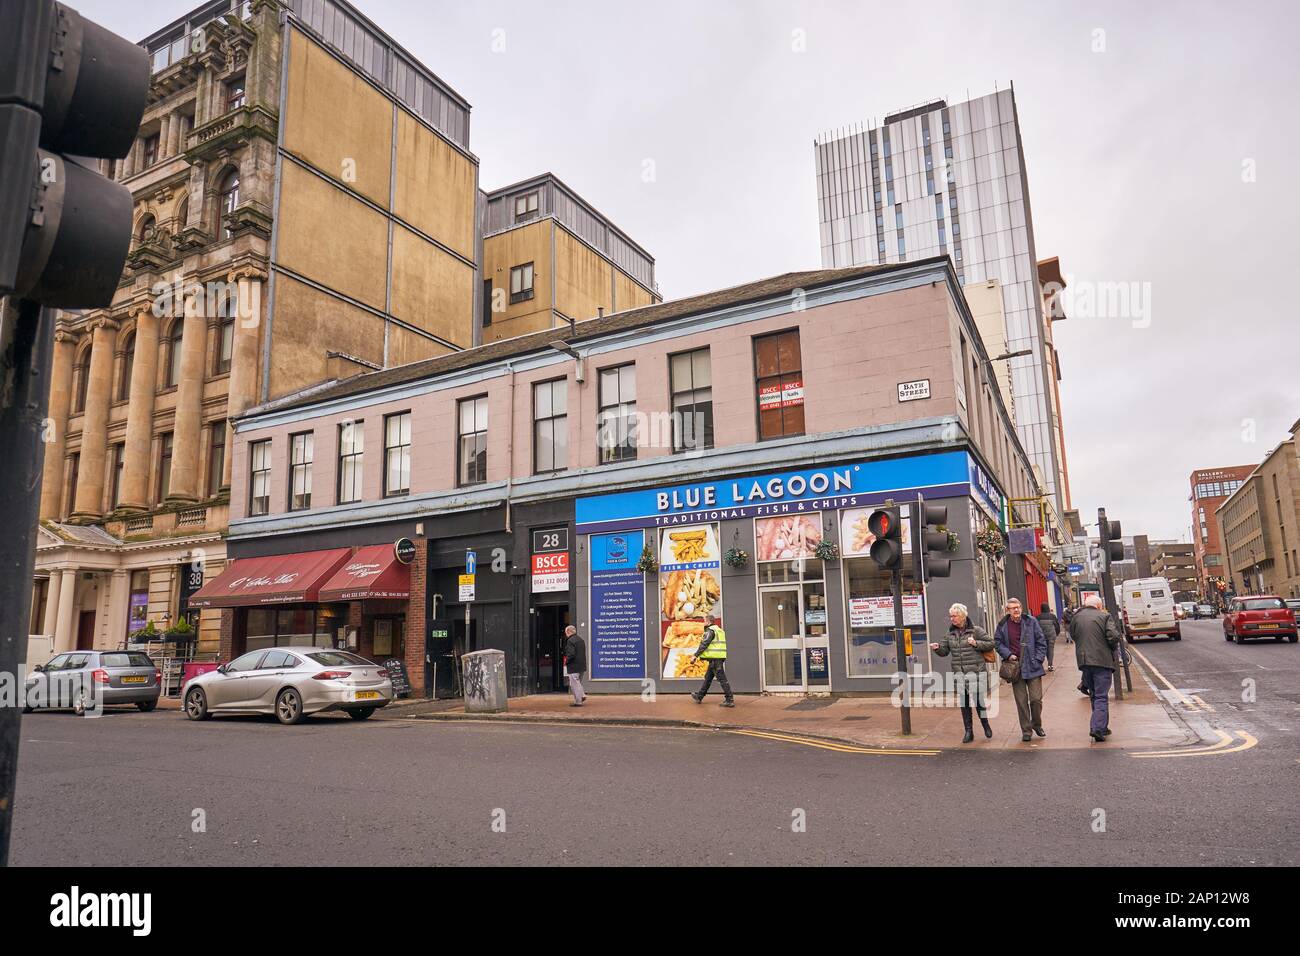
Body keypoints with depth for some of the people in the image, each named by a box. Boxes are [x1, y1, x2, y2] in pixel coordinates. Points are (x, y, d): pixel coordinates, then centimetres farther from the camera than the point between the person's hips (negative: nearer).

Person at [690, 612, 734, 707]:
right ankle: (699, 696, 28)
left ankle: (730, 700, -8)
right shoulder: (720, 630, 18)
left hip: (715, 659, -10)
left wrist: (696, 655, -11)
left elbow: (704, 644, -15)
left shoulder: (710, 631, -11)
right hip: (720, 657, 10)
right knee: (708, 677, 18)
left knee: (722, 678, -8)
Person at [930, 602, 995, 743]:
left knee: (978, 700, -1)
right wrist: (937, 648, -12)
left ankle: (985, 724, 26)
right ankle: (968, 732, 17)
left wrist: (976, 643, -16)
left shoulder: (976, 630, -4)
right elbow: (944, 651, 9)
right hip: (959, 673, 5)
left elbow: (990, 643, -2)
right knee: (964, 702, 7)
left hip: (976, 672, -4)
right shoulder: (950, 633, 9)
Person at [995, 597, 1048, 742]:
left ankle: (1037, 725, 24)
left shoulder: (1031, 622, -1)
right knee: (1021, 701, 4)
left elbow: (1041, 642, 3)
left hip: (1032, 668, -1)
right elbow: (998, 642, 9)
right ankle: (1026, 730, 15)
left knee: (1036, 698, 0)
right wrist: (1008, 655, -6)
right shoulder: (1003, 625, 2)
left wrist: (1038, 659, -5)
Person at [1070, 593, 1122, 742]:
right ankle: (1097, 728, -12)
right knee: (1101, 696, -2)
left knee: (1094, 695, 17)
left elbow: (1072, 635, 13)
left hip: (1084, 661, 5)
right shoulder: (1105, 617, -6)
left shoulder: (1077, 617, 8)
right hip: (1102, 661, -4)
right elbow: (1114, 637, -12)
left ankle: (1101, 727, 23)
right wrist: (1112, 650, 6)